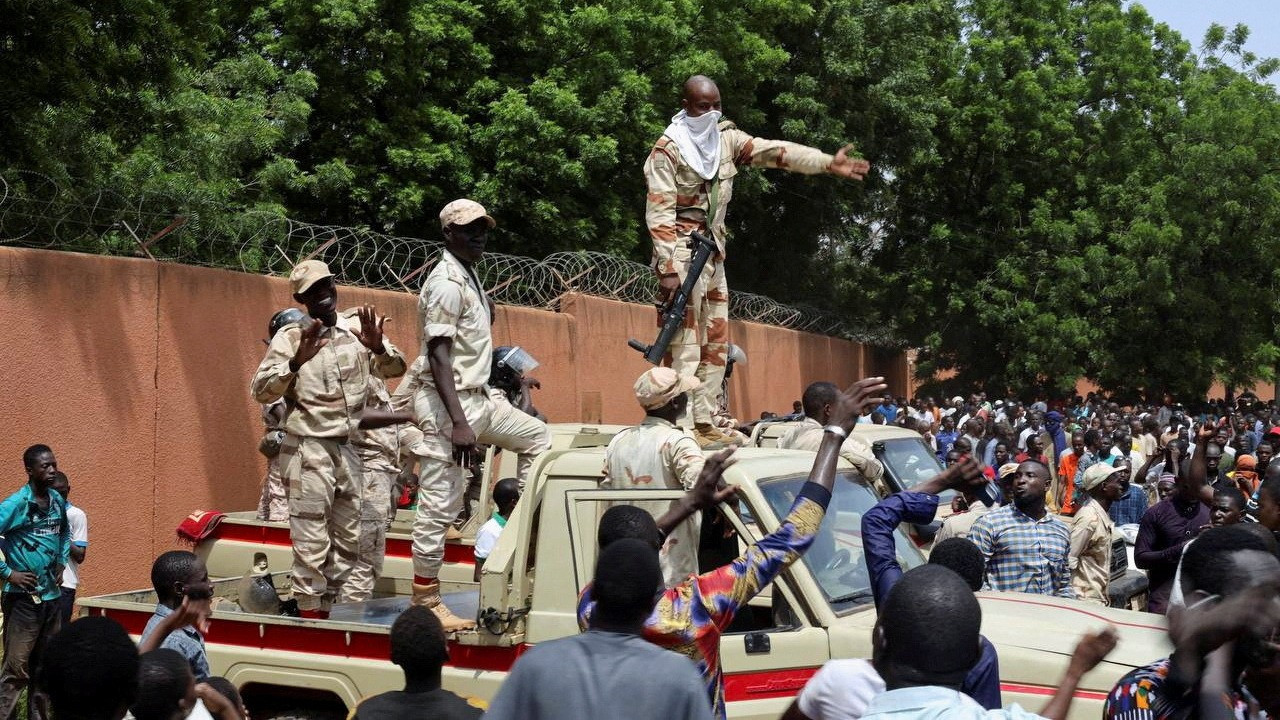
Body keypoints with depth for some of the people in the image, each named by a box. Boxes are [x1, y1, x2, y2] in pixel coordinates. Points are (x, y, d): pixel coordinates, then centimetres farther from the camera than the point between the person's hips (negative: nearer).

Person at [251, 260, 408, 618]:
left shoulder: (357, 326, 5)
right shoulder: (290, 336, -5)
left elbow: (396, 369, 2)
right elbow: (261, 390, -12)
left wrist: (378, 348, -19)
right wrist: (297, 361, -28)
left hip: (349, 449, 5)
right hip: (308, 450, -5)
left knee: (348, 540, 12)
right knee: (312, 541, -6)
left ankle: (327, 609, 24)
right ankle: (310, 614, 1)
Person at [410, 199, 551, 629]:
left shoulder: (470, 277, 15)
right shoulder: (446, 283, -15)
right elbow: (438, 355, -22)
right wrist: (458, 423, -28)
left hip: (477, 400, 10)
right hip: (448, 404, -10)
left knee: (537, 436, 22)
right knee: (439, 505, -7)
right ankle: (424, 602, -1)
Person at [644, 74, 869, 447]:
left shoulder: (726, 138, 10)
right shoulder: (667, 150, -10)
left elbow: (776, 151, 2)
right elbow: (660, 213, -14)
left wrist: (828, 163, -9)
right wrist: (668, 269, -22)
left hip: (713, 252, 8)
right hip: (682, 251, -8)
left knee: (715, 343, 9)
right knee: (685, 344, -12)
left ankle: (703, 423, 14)